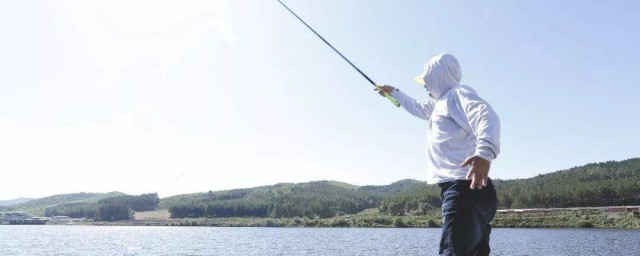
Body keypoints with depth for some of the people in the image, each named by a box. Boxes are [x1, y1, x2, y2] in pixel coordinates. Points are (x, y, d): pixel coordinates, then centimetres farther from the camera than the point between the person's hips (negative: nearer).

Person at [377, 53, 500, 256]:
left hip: (466, 188, -10)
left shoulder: (459, 93, -1)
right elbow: (417, 107, 50)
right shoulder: (440, 103, 28)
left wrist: (485, 151, -40)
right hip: (458, 188, 10)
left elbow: (486, 116, -21)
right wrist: (394, 93, 61)